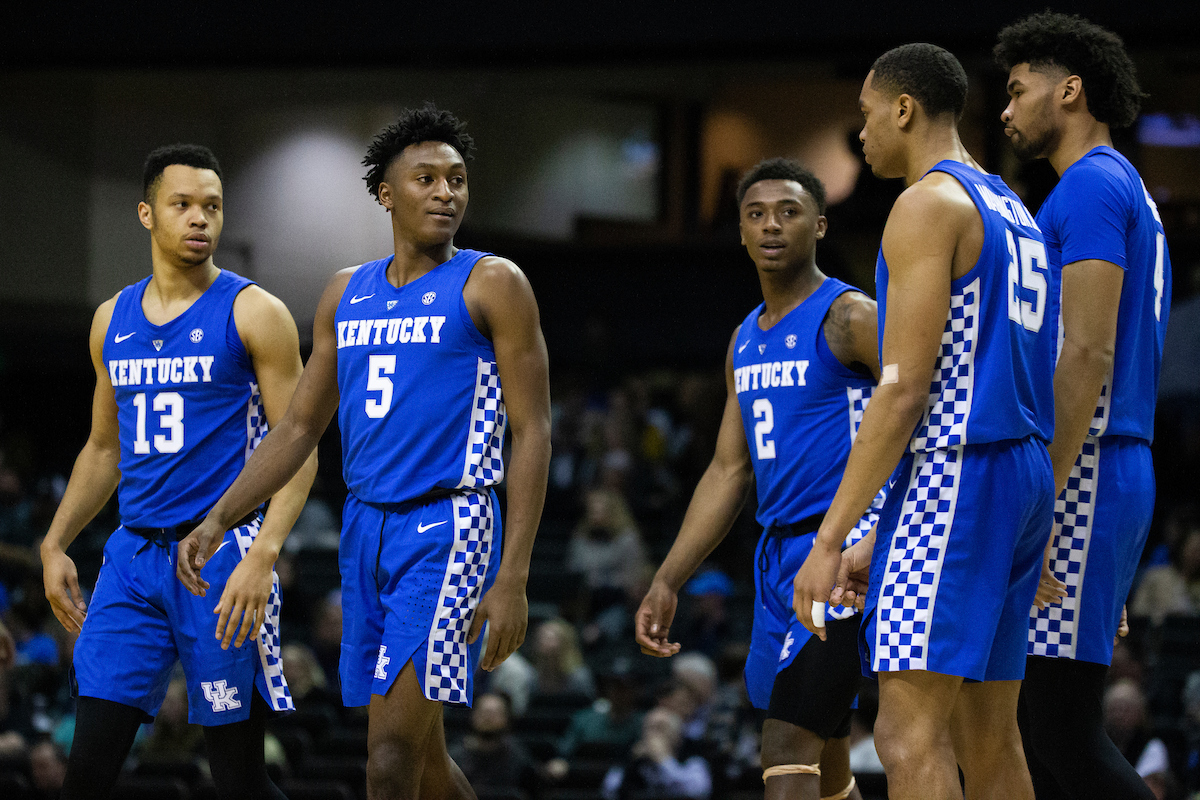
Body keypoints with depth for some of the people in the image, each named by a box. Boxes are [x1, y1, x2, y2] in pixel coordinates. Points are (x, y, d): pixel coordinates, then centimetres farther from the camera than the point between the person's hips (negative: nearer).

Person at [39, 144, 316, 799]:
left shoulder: (253, 314, -4)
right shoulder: (113, 320, 12)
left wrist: (262, 557, -20)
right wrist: (55, 545, 13)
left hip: (221, 554, -5)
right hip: (134, 554, 5)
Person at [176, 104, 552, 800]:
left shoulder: (492, 285, -4)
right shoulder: (347, 294, 14)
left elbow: (533, 434, -8)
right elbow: (300, 428, 19)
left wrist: (513, 578, -15)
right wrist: (218, 520, 6)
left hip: (447, 528, -7)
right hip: (366, 527, 7)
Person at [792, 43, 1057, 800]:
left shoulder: (928, 204, -9)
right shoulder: (1014, 213, 21)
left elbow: (905, 390, -17)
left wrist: (830, 539, -16)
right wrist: (880, 537, 23)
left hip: (956, 479, -10)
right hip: (1025, 478, 10)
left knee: (910, 732, -14)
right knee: (989, 737, 10)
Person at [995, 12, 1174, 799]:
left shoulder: (1092, 186, -10)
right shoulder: (1129, 194, 22)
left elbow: (1088, 356, -19)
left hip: (1082, 474, -10)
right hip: (1118, 475, 10)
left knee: (1064, 729, -13)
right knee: (1039, 725, 8)